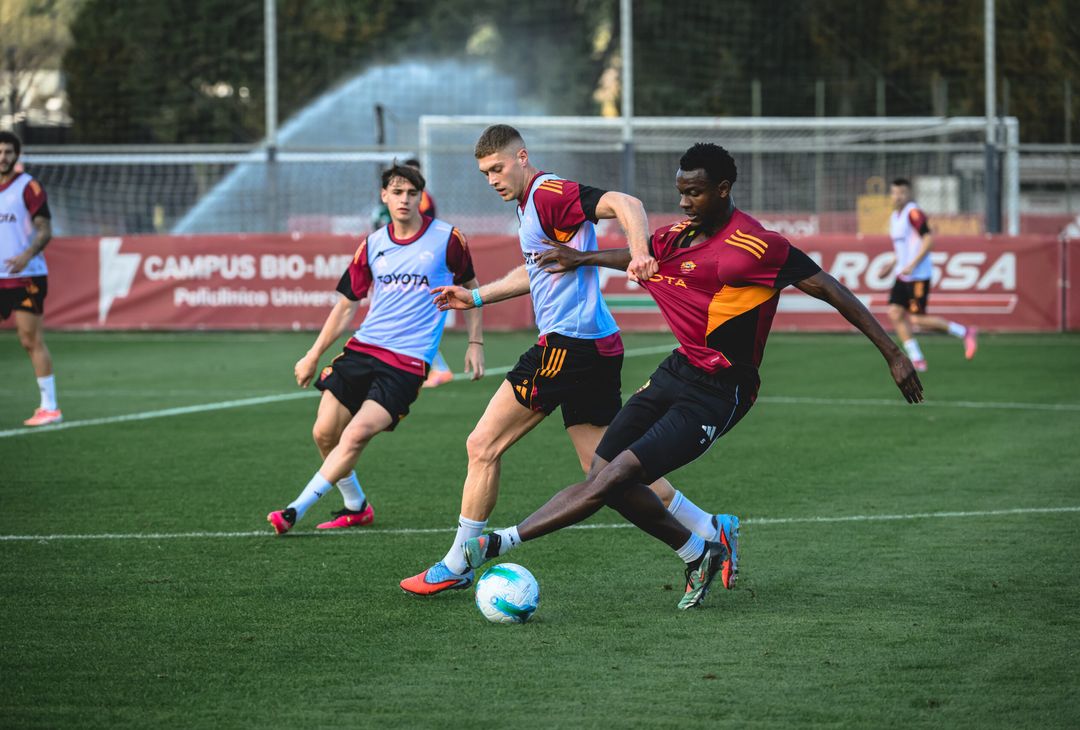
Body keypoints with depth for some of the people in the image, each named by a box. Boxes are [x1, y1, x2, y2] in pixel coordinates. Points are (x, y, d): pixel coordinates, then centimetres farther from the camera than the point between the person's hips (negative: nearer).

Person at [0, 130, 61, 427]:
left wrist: (26, 255, -26)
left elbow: (45, 230, -11)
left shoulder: (28, 187, -5)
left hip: (25, 277, -6)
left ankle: (50, 407, -1)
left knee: (32, 341, -6)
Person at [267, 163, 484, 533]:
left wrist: (475, 343, 9)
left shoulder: (447, 238, -1)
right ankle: (356, 507, 20)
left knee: (356, 434, -20)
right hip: (363, 347, 5)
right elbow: (348, 304, 18)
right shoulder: (373, 245, 9)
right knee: (324, 433, -3)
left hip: (408, 361, -5)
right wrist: (314, 355, 17)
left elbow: (470, 287, 14)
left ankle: (296, 511, -16)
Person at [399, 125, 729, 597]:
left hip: (569, 342, -10)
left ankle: (455, 567, 5)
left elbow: (623, 204, -25)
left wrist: (639, 251, -42)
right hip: (595, 346, 10)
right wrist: (476, 297, 36)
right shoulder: (530, 203, 20)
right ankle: (709, 530, 8)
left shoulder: (549, 193, -11)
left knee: (483, 446, -2)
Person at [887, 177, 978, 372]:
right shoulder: (895, 216, 15)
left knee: (918, 319, -9)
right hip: (903, 275, 9)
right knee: (895, 313, -3)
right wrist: (892, 266, 17)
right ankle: (917, 359, 1)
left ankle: (965, 332, 6)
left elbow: (928, 240, -21)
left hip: (918, 276, -9)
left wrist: (912, 265, -24)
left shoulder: (913, 213, -14)